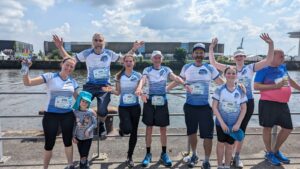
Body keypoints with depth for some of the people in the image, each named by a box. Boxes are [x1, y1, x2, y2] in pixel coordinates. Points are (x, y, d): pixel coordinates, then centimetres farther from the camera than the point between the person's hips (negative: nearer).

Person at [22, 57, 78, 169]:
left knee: (68, 141, 15)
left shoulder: (72, 82, 4)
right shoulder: (50, 77, -8)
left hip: (68, 115, 3)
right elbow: (28, 83, -13)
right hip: (51, 115, -3)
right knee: (49, 143, 8)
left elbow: (77, 98, 17)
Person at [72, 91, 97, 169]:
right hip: (78, 137, 2)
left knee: (84, 154, -4)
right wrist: (73, 136, -2)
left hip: (88, 137, -2)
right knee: (81, 154, 11)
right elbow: (73, 125, 0)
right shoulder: (75, 112, -5)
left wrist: (88, 130, -22)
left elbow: (95, 123, -8)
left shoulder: (91, 112, -11)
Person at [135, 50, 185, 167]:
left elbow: (175, 78, -13)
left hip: (162, 101, 1)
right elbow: (143, 79, -19)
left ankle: (164, 154, 22)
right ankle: (148, 154, 18)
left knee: (163, 129, 7)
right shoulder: (147, 70, 0)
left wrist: (184, 84, -34)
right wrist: (139, 88, -42)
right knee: (149, 128, 5)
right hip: (150, 101, -1)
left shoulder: (166, 70, 4)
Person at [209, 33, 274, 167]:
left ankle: (237, 157, 26)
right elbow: (213, 63, -2)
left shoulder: (251, 68, 1)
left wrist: (271, 44, -18)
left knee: (241, 130, 10)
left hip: (247, 103, 1)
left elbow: (268, 60, -7)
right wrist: (211, 48, -10)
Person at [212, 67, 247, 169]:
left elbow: (244, 109, 0)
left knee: (229, 145, 12)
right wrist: (222, 122, -13)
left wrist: (238, 124, -8)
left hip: (234, 124, 1)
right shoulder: (219, 89, -8)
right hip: (221, 123, -1)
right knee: (221, 144, 9)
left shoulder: (241, 91, -4)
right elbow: (214, 107, -8)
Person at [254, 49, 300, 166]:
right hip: (268, 103, -7)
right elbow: (256, 86, -16)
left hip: (283, 104, 7)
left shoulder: (282, 67, 11)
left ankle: (276, 151, 30)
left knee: (288, 128, 11)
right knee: (268, 127, 2)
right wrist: (275, 86, -20)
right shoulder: (264, 69, -9)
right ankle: (269, 153, 21)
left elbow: (289, 80, 27)